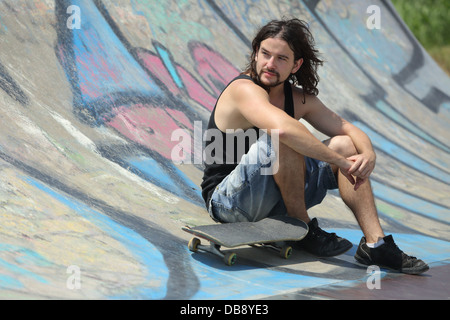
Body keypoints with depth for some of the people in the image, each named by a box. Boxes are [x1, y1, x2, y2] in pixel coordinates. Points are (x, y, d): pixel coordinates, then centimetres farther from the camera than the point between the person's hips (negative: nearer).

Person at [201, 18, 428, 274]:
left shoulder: (300, 99, 5)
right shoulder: (244, 90, -20)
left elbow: (349, 130, 7)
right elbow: (283, 128, -39)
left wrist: (368, 154, -16)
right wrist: (340, 161, -32)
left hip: (268, 201, 8)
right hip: (226, 202, -8)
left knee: (347, 145, 1)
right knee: (282, 141, -32)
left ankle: (375, 243, -6)